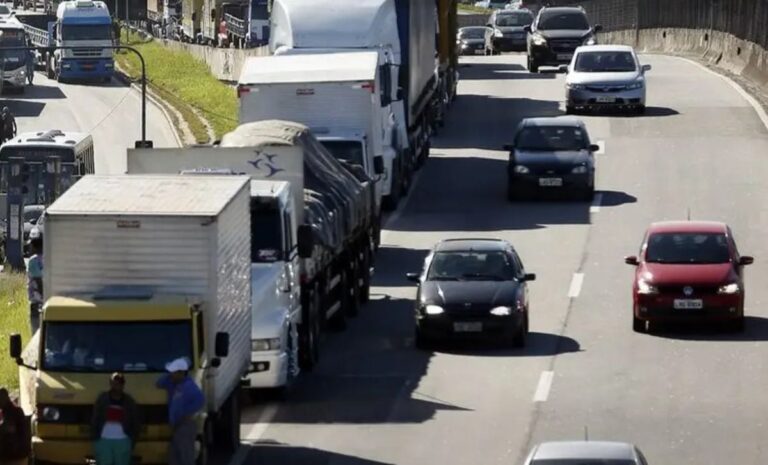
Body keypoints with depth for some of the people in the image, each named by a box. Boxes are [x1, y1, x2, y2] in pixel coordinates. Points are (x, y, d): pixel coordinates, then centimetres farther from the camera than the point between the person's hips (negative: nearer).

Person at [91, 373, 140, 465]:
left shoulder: (129, 402, 2)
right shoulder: (102, 399, 2)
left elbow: (135, 423, 6)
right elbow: (94, 420, 4)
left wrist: (132, 441, 0)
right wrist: (94, 438, -2)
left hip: (122, 441, 0)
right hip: (104, 440, 0)